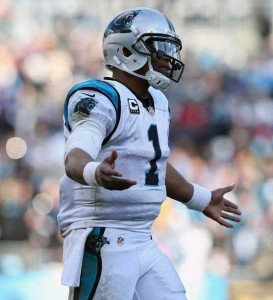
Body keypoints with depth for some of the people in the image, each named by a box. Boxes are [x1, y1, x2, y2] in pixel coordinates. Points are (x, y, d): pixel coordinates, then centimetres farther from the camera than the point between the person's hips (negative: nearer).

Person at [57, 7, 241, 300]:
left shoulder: (158, 103, 15)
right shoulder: (100, 100, -14)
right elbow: (76, 159, -31)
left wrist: (203, 200, 42)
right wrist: (96, 173, -54)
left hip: (143, 244, 9)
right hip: (101, 243, -9)